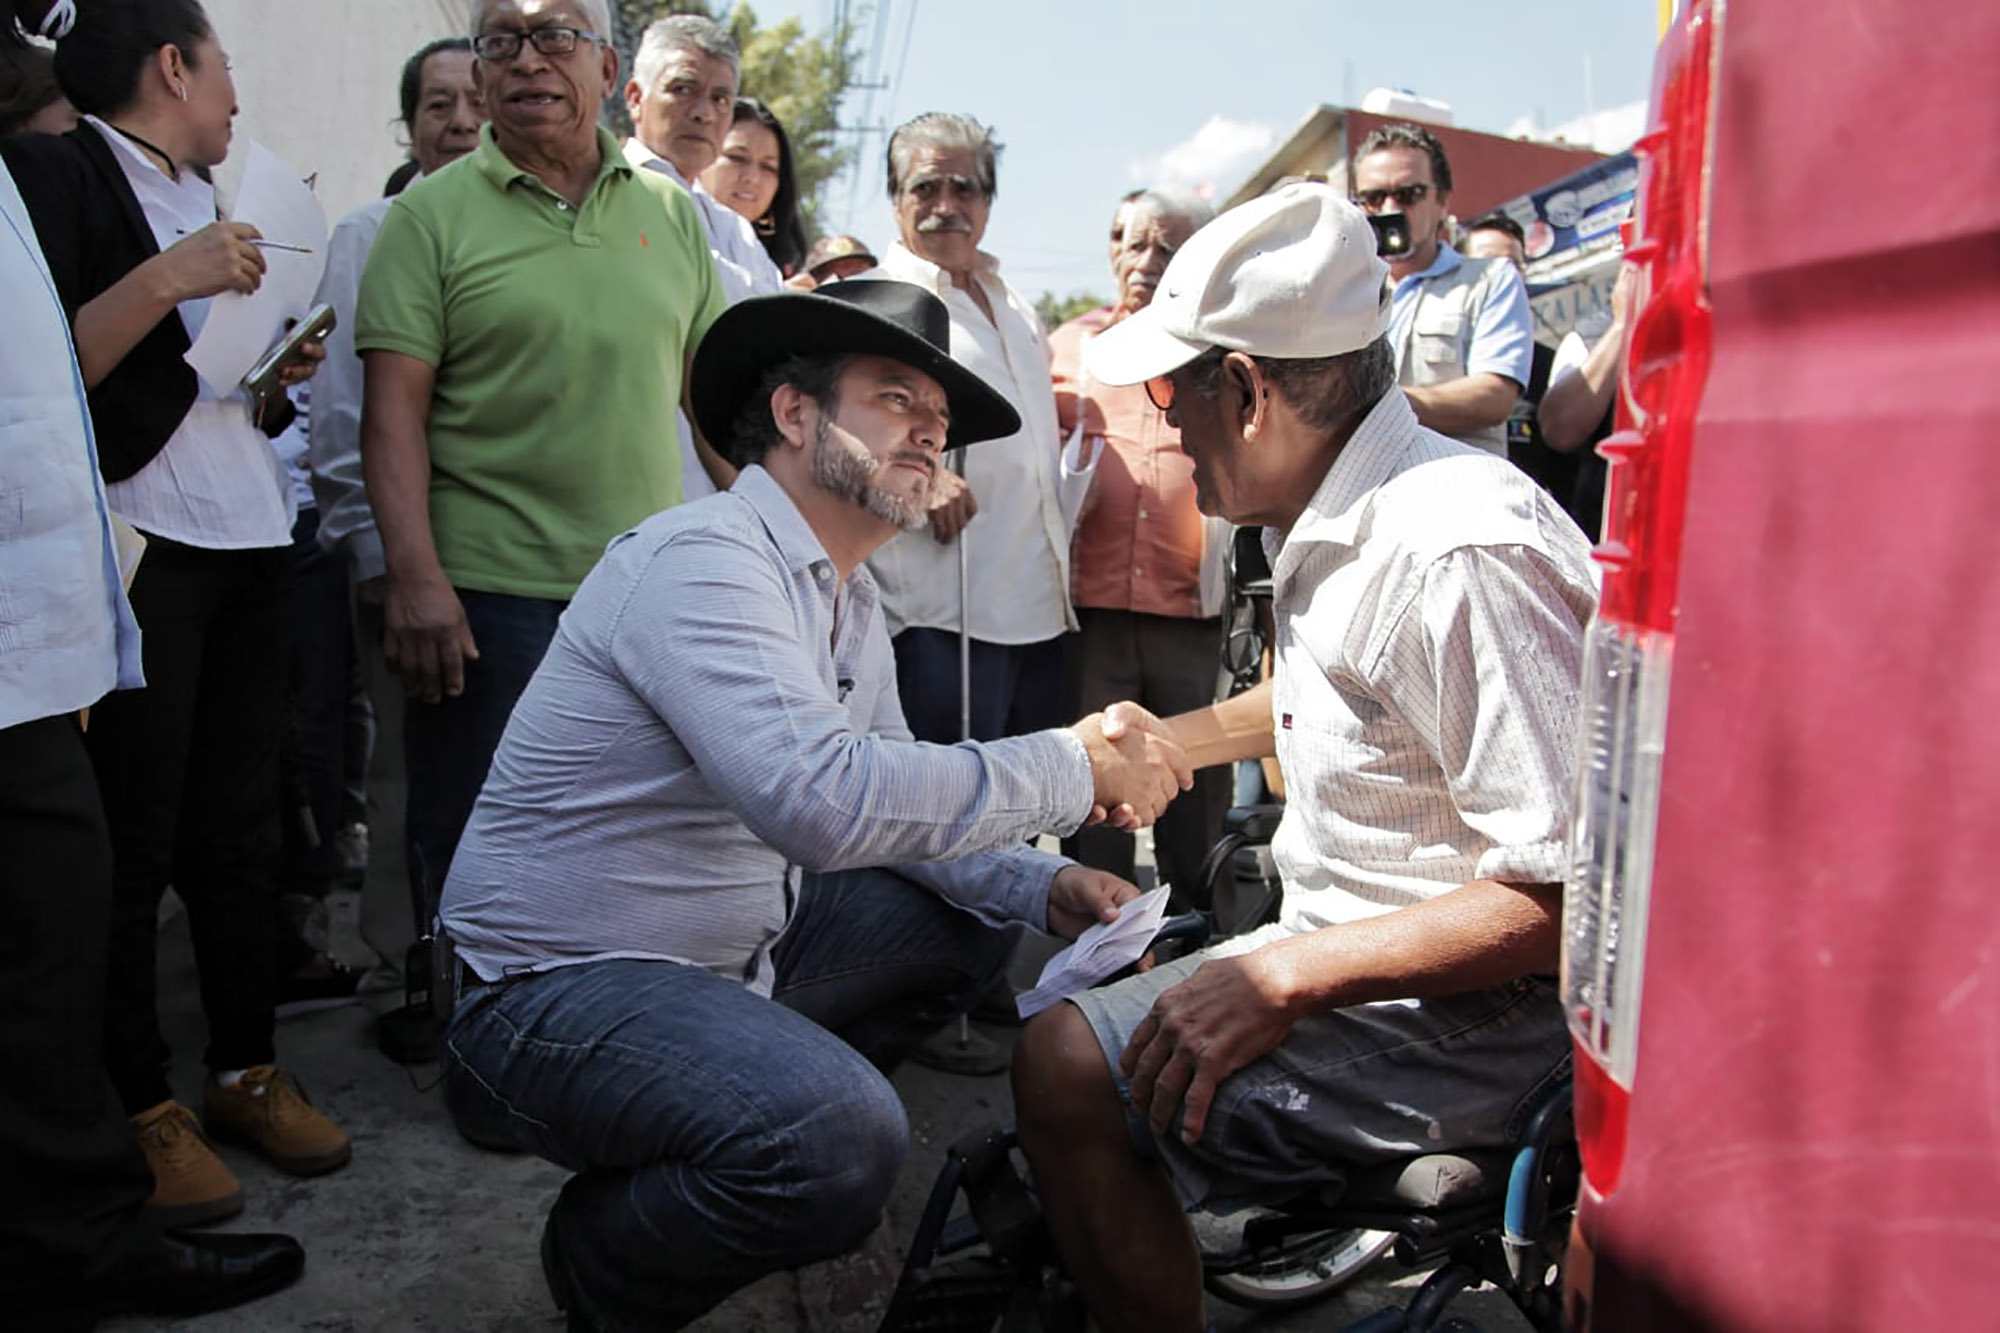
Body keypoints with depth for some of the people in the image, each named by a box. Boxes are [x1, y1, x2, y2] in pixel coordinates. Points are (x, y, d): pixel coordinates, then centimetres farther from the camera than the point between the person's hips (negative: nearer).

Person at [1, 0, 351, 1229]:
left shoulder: (207, 206, 19)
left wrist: (285, 373, 8)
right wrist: (166, 283, -19)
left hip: (249, 545, 7)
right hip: (137, 548, -7)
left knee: (241, 824, 10)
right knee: (130, 840, -1)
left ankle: (249, 1068, 20)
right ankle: (142, 1104, 12)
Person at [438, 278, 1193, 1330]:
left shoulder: (851, 600, 9)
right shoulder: (703, 560, -21)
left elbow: (892, 808, 14)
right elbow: (819, 800, -36)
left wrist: (1044, 889, -4)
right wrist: (1073, 765, -26)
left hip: (731, 947, 10)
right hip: (557, 986, -9)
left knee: (971, 923, 13)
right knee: (846, 1137, -31)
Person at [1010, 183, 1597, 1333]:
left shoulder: (1457, 552, -26)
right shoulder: (1338, 522, 6)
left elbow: (1574, 891, -29)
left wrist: (1285, 974, -27)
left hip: (1478, 1014, -10)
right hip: (1366, 956, 10)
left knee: (1074, 1067, -19)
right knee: (1075, 1007, 17)